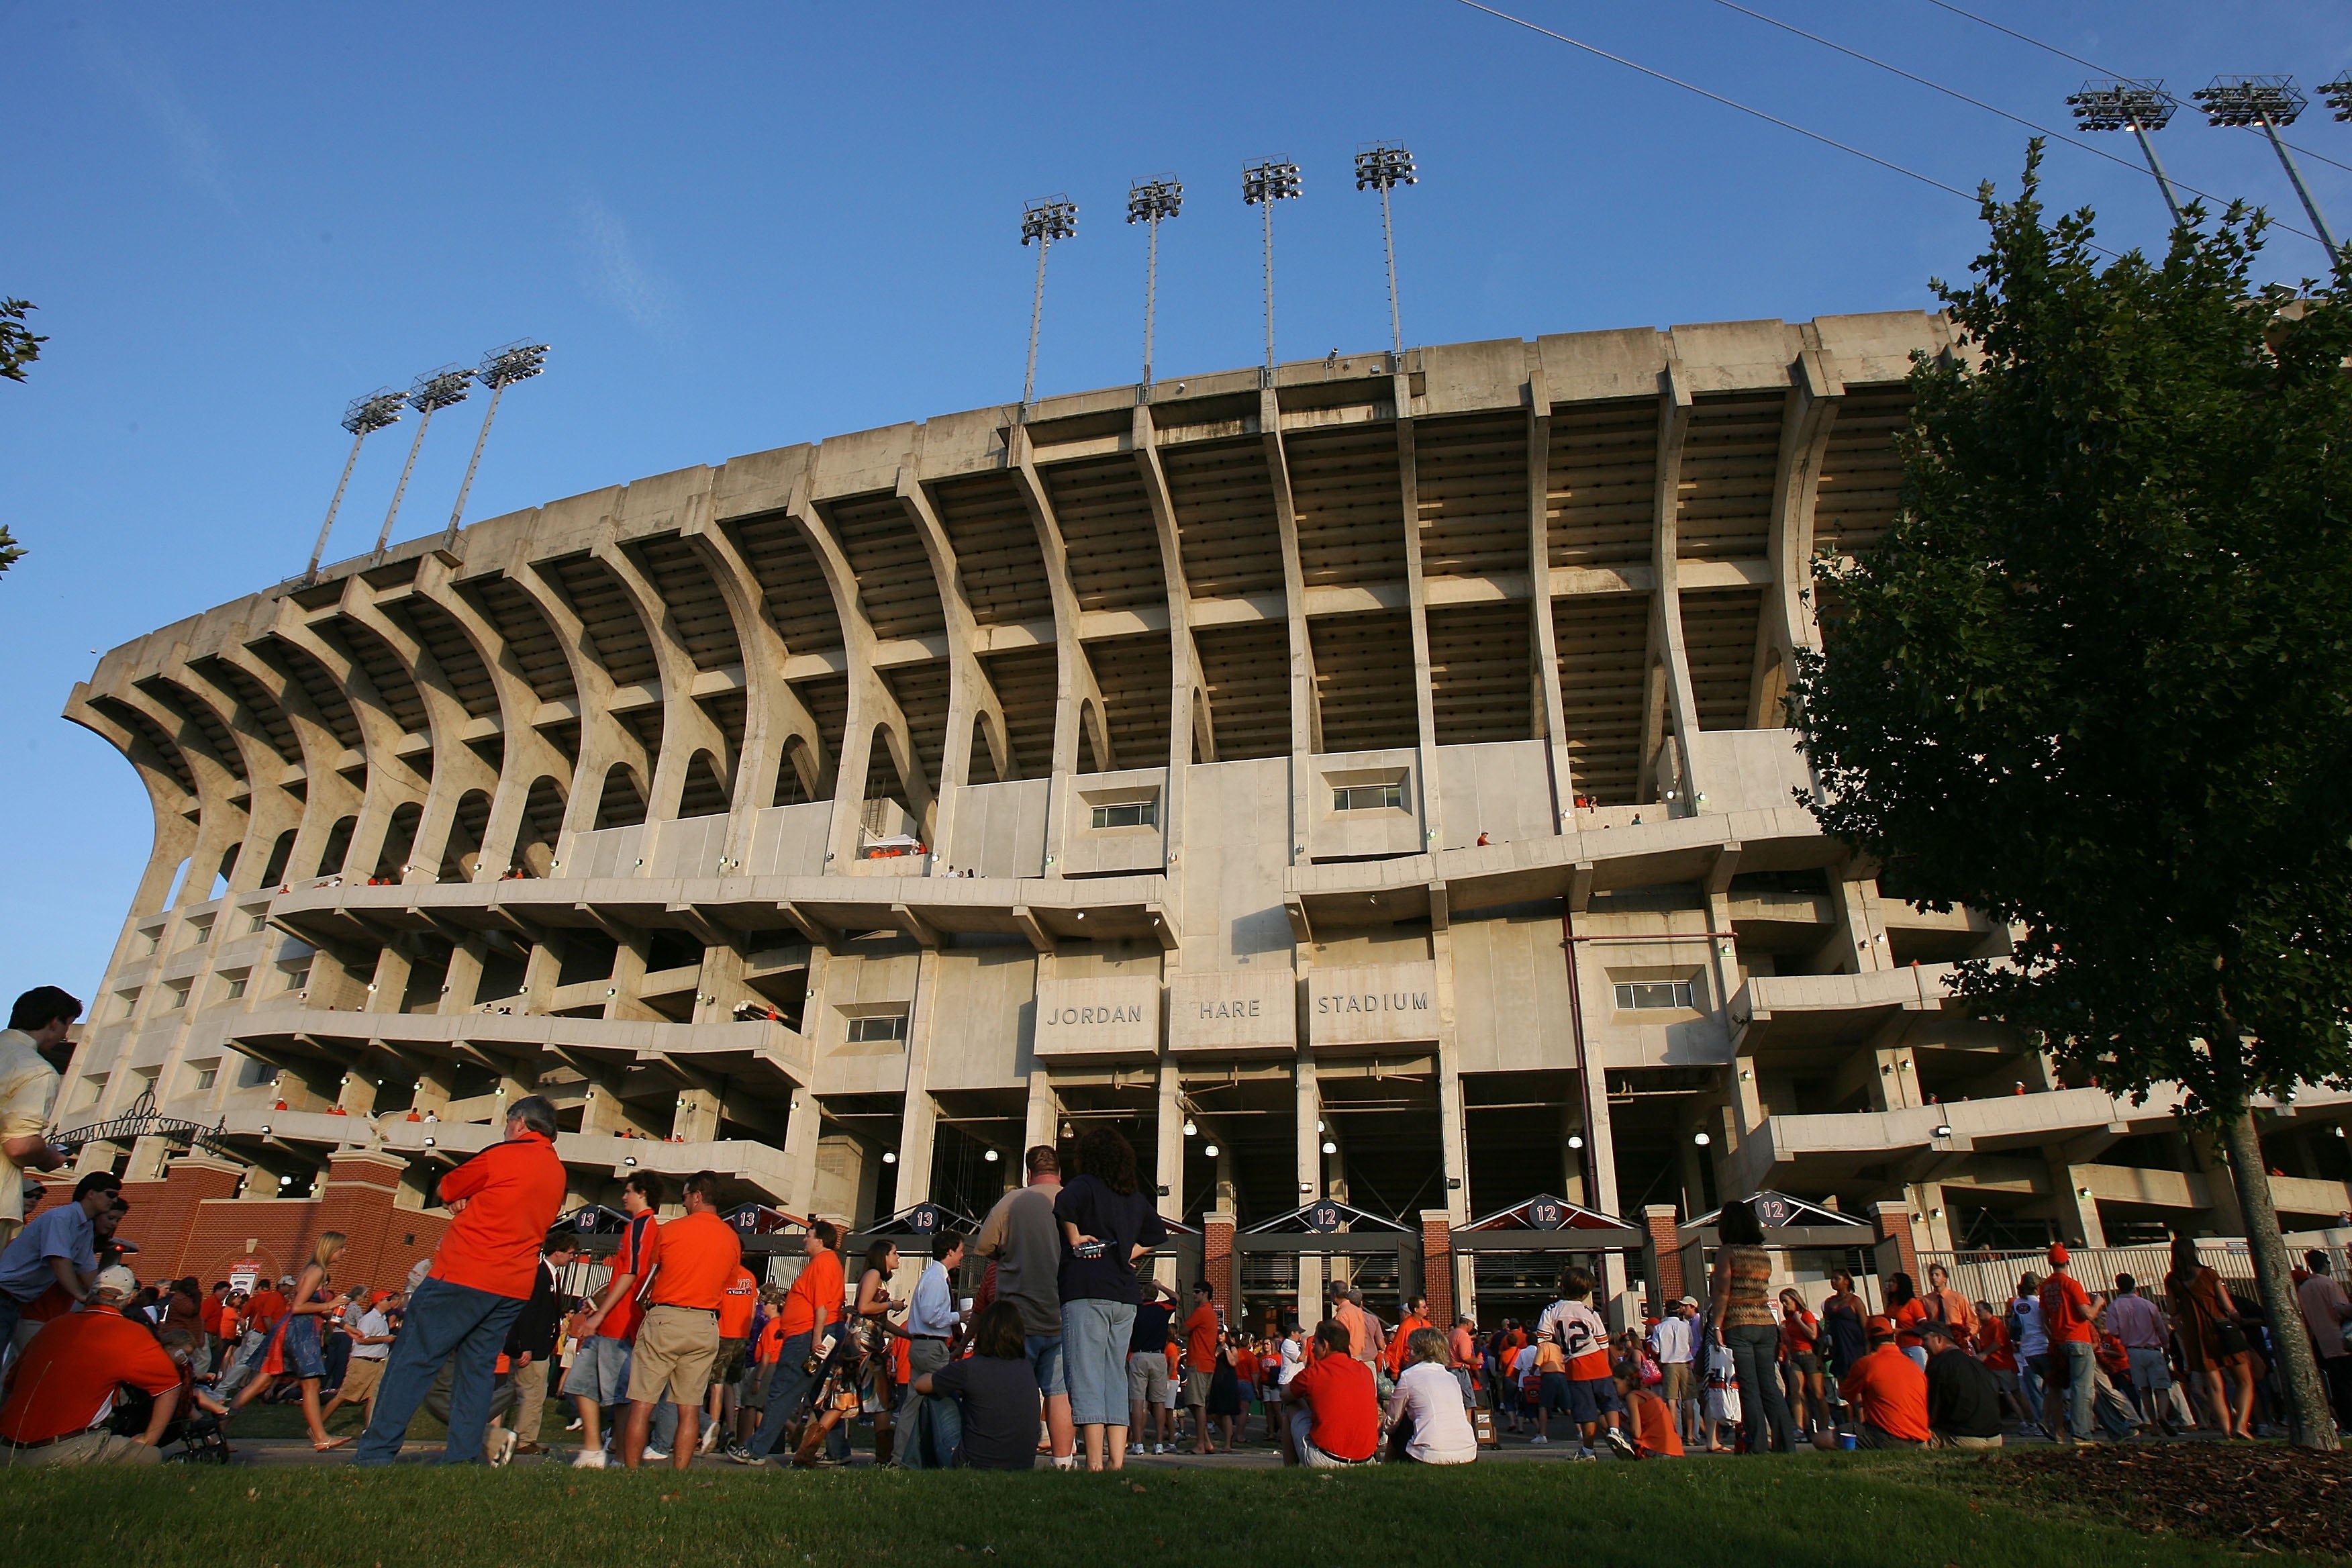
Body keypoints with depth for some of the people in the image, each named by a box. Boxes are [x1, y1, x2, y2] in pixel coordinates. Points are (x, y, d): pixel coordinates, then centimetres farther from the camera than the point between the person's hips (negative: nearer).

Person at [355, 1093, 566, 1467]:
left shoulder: (503, 1156, -5)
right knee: (477, 1370, 10)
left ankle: (375, 1456, -2)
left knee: (413, 1361, 0)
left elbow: (447, 1191, 7)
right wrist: (474, 1205, 14)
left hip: (464, 1275, -6)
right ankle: (463, 1459, 5)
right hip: (514, 1287, 6)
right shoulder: (557, 1172, 14)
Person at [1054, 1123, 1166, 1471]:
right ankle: (1117, 1462, 8)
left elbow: (1063, 1203, -27)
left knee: (1086, 1379, -4)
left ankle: (1095, 1465, -6)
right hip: (1125, 1296, 6)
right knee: (1116, 1380, 11)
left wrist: (1074, 1238, -12)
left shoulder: (1086, 1185, -5)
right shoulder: (1136, 1195, 15)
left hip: (1086, 1291, -6)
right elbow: (1158, 1236, 25)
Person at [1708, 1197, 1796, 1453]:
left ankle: (1757, 1447, -6)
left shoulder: (1727, 1252, -5)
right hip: (1766, 1324, 6)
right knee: (1770, 1387, 7)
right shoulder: (1763, 1254, 13)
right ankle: (1786, 1445, 5)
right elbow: (1763, 1289, 13)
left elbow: (1723, 1293, -10)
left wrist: (1717, 1327, -9)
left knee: (1750, 1389, -5)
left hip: (1738, 1326, -6)